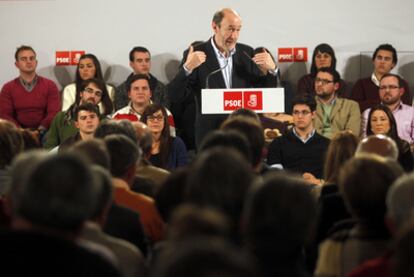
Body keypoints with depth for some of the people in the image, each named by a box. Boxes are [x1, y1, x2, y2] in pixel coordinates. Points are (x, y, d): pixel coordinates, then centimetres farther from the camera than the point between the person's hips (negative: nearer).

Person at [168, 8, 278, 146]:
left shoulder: (247, 53, 5)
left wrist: (271, 69, -10)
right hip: (210, 133, -3)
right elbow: (174, 94, -10)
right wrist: (187, 67, -26)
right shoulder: (197, 54, -6)